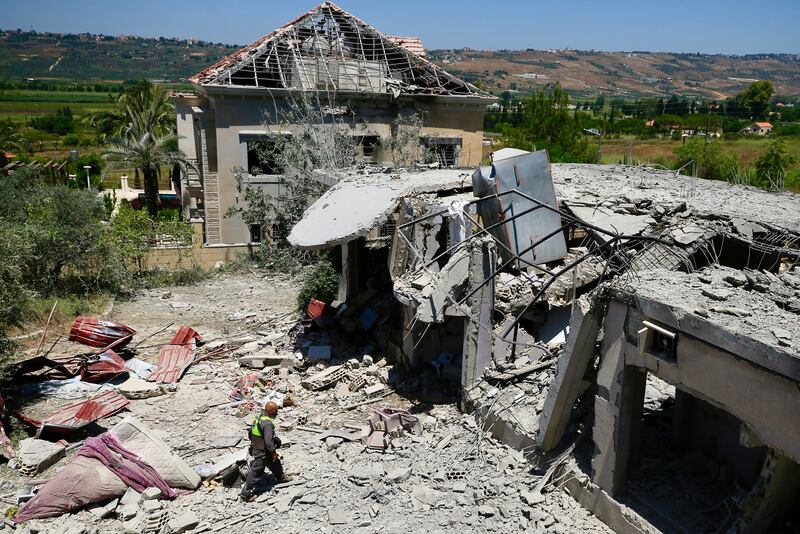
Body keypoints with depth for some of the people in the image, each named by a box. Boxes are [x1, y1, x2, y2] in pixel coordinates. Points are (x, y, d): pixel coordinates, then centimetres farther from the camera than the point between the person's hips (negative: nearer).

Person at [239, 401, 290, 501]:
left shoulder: (258, 418, -2)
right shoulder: (268, 424, -29)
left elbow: (250, 433, 10)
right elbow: (268, 441, -32)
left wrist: (254, 442, 23)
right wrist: (274, 452, -19)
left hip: (256, 449, 10)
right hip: (262, 454, -10)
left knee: (275, 463, 29)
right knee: (256, 473, 4)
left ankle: (281, 477, 52)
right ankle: (245, 494, 16)